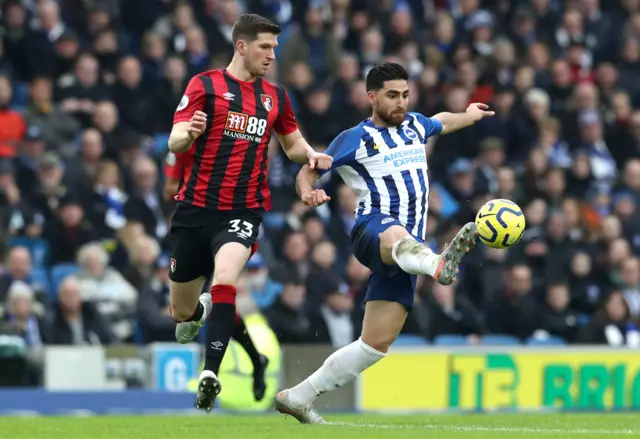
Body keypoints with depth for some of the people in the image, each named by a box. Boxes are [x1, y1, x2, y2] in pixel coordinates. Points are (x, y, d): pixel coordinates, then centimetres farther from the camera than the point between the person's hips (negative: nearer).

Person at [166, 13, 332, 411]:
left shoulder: (276, 96, 9)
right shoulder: (205, 85, -4)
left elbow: (293, 143, 23)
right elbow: (174, 142, -10)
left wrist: (312, 156, 0)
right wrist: (189, 133, -34)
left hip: (245, 210, 1)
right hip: (196, 208, -1)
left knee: (224, 280, -29)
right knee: (182, 312, 11)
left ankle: (210, 375, -33)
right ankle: (200, 311, 49)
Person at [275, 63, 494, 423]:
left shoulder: (415, 125, 20)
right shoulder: (355, 139, 4)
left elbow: (440, 123, 44)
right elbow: (309, 171, 5)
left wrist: (468, 116, 61)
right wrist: (308, 192, -17)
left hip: (407, 250, 6)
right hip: (373, 230, -6)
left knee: (377, 342, -1)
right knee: (398, 237, -45)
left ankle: (298, 398, 10)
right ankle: (441, 265, -82)